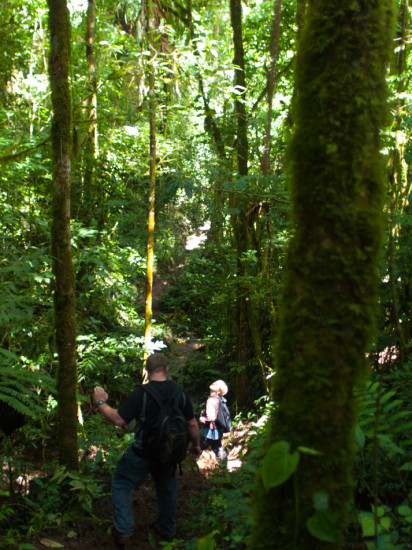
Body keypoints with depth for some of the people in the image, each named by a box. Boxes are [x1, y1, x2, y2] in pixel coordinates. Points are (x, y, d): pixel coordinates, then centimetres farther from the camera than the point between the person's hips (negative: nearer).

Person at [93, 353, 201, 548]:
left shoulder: (141, 393, -20)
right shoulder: (180, 392, -6)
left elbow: (119, 419, -19)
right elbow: (192, 424, 0)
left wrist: (101, 403, -4)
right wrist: (196, 445, 17)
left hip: (142, 454, -4)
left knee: (121, 484, 15)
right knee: (167, 489, 26)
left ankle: (124, 530, 8)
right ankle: (167, 530, 39)